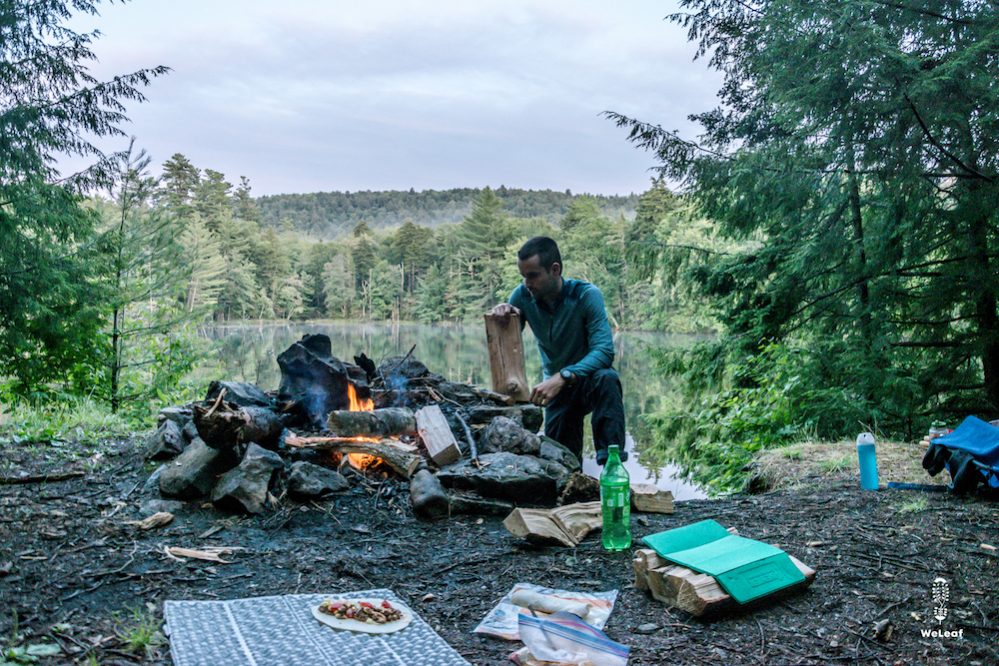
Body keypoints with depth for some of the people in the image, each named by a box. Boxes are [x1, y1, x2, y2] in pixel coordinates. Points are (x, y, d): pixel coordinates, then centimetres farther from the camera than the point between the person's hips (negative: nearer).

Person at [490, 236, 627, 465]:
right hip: (557, 387, 4)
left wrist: (562, 377, -46)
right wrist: (502, 316, -30)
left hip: (589, 379, -3)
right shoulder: (522, 296, -11)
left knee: (606, 379, -38)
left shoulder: (587, 295, -24)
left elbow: (604, 350, -33)